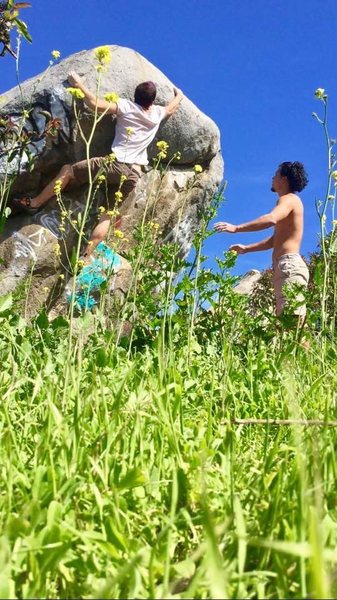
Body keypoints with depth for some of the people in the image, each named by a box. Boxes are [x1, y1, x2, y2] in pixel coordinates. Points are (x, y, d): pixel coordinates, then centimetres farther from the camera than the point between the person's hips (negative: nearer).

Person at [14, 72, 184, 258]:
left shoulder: (127, 107, -1)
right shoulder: (158, 113, 14)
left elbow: (95, 104, -11)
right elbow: (171, 109, 38)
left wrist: (79, 84, 1)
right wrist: (179, 95, 58)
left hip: (115, 165, -5)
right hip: (134, 175, 5)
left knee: (67, 170, 12)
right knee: (107, 215, 8)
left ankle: (34, 203, 18)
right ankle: (85, 256, 1)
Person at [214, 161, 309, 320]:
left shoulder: (289, 199, -2)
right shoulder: (288, 203, 29)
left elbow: (271, 219, -24)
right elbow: (274, 240, 35)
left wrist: (236, 228, -26)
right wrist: (246, 248, 33)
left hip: (289, 265, -10)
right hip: (285, 267, 10)